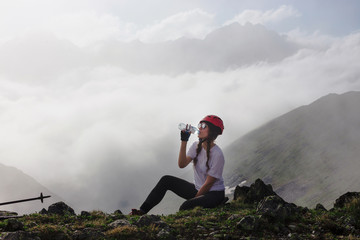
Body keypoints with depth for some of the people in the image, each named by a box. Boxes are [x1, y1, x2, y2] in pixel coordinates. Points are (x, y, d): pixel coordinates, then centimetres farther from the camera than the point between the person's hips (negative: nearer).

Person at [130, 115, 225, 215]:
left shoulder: (217, 154, -21)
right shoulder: (196, 146, 1)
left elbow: (209, 183, -16)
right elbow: (182, 164, -11)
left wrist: (195, 198, -11)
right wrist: (184, 141, -18)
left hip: (214, 193, -7)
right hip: (197, 189, 7)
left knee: (186, 206, -34)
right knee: (166, 180, -6)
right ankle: (142, 211, -7)